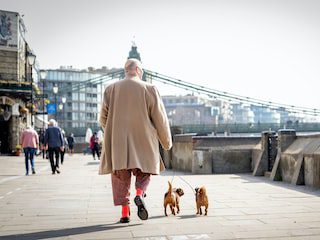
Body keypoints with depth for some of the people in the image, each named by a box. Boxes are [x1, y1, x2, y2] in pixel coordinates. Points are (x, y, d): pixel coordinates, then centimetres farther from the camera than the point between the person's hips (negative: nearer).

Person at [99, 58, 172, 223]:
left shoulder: (111, 89, 4)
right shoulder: (149, 89, -2)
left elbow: (103, 118, 6)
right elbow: (160, 118, -1)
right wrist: (167, 141, 11)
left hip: (118, 142, 1)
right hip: (142, 141, -1)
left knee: (120, 177, 11)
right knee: (143, 173, 16)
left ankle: (125, 213, 5)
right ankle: (139, 194, -12)